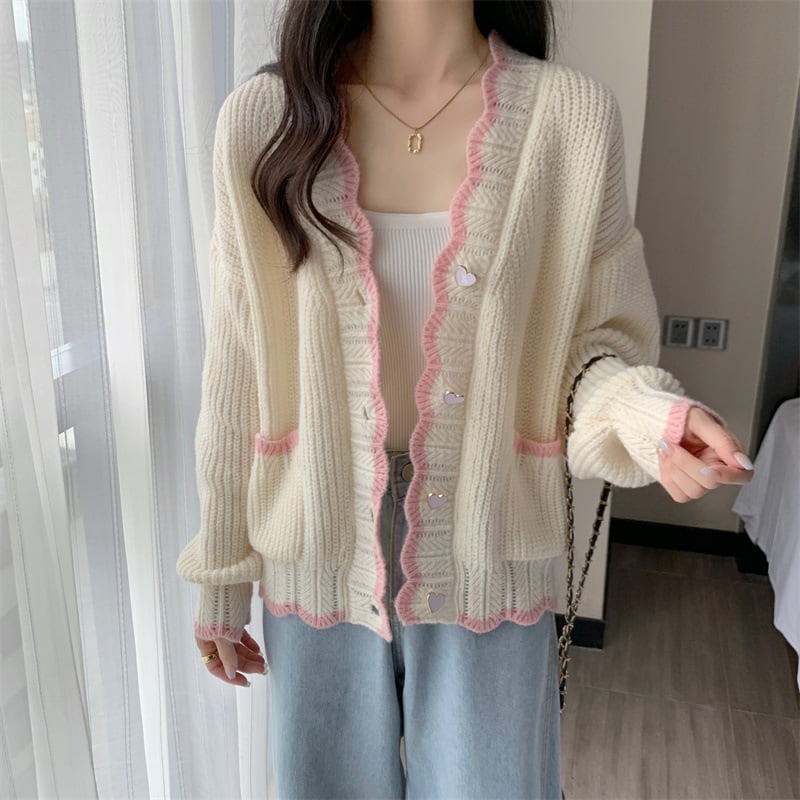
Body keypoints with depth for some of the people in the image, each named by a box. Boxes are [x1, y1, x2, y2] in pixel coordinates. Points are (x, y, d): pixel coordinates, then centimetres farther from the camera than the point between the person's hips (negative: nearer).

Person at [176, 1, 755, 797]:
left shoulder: (573, 113, -9)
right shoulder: (263, 117, -8)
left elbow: (595, 338, -1)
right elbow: (237, 371, -3)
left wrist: (647, 411, -24)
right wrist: (219, 572, 4)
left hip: (489, 566, 0)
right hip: (320, 561, 1)